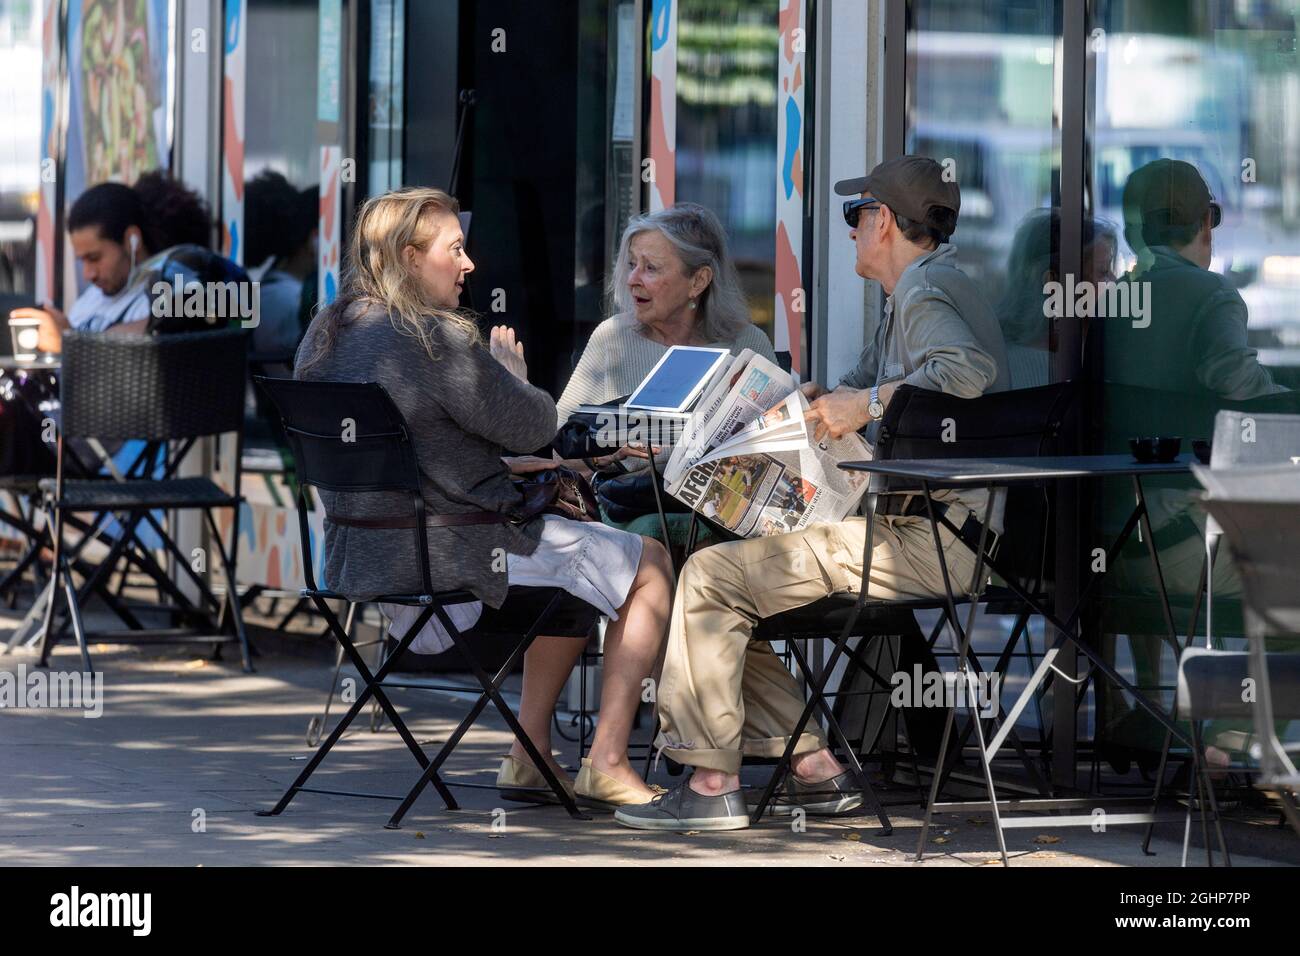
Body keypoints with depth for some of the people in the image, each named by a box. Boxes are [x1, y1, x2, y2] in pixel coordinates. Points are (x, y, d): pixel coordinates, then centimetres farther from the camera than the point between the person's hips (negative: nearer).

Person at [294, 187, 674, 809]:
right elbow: (532, 426, -12)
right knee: (650, 565, 8)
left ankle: (532, 754, 27)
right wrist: (513, 372, 9)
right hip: (454, 554, -9)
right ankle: (606, 765, 5)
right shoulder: (435, 339, -20)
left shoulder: (323, 337, 8)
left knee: (574, 558, 32)